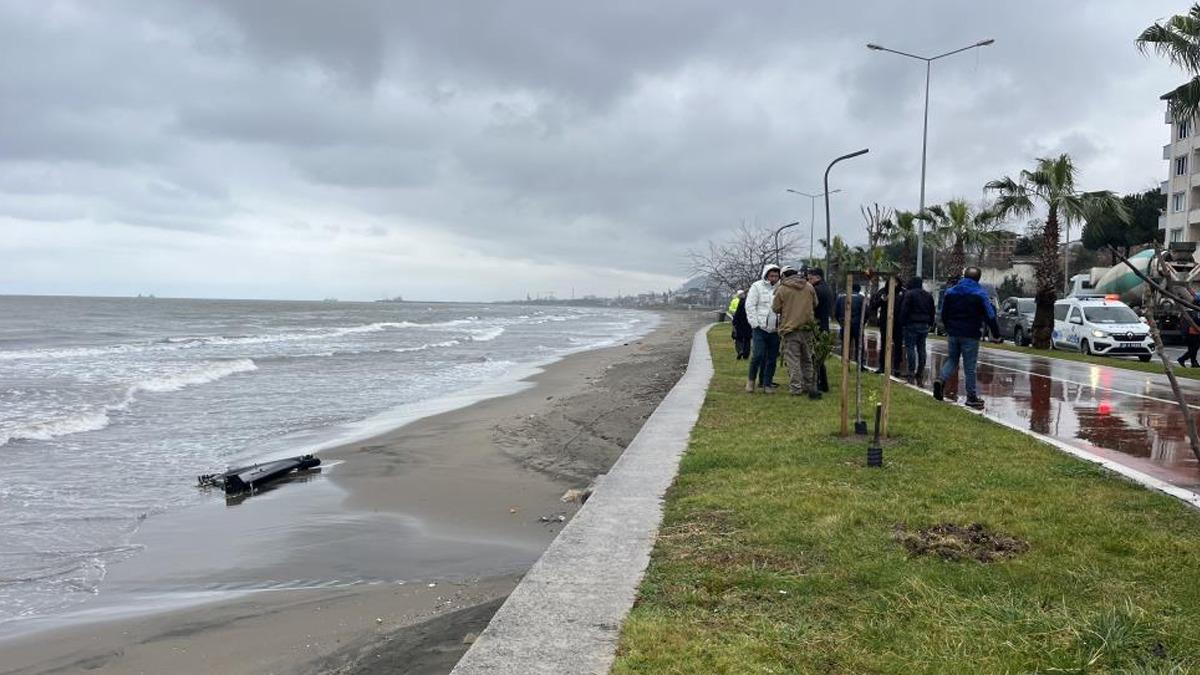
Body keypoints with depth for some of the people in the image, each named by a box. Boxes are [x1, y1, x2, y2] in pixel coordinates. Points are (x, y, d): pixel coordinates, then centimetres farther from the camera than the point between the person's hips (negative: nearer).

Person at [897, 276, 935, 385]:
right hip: (924, 326, 6)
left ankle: (911, 374, -10)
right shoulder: (928, 296, 14)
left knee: (910, 348, -5)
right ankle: (920, 376, 8)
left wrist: (901, 323, -6)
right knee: (921, 350, 7)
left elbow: (904, 311, -12)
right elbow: (932, 312, 16)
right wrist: (930, 324, 19)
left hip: (911, 324, -6)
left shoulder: (909, 294, -7)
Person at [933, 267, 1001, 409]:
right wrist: (996, 334, -3)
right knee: (969, 366, 2)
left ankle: (941, 379, -13)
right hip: (970, 335, -3)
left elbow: (944, 314, 13)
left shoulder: (950, 291, 7)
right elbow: (990, 316, -10)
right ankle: (971, 396, 9)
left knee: (951, 359, 15)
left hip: (953, 333, 4)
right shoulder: (980, 293, -7)